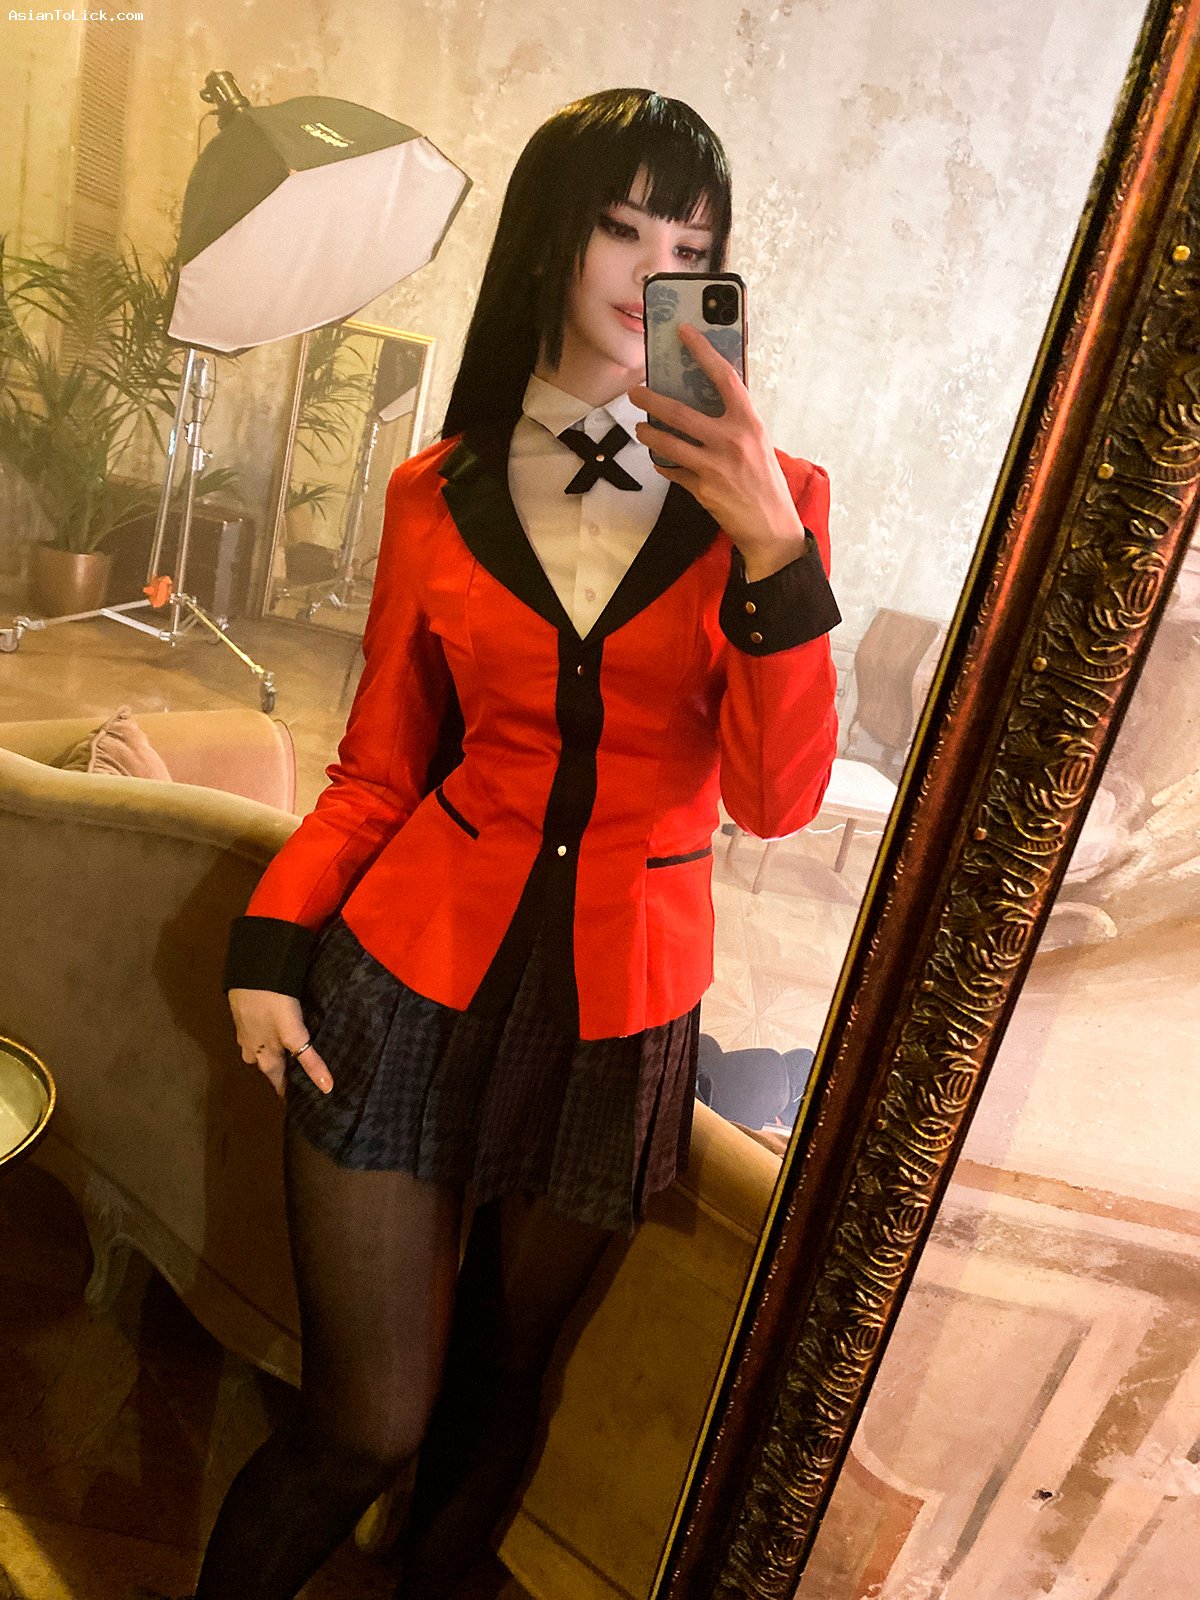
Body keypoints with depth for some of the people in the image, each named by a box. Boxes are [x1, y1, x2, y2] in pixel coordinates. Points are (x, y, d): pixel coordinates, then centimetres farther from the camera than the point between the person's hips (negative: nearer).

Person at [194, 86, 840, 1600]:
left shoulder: (769, 495, -1)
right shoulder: (439, 496, 2)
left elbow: (776, 799, -10)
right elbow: (378, 773, 6)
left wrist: (774, 553, -22)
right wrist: (267, 946, -6)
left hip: (621, 1010, 1)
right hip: (409, 979, 0)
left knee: (492, 1395, 19)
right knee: (365, 1424, 7)